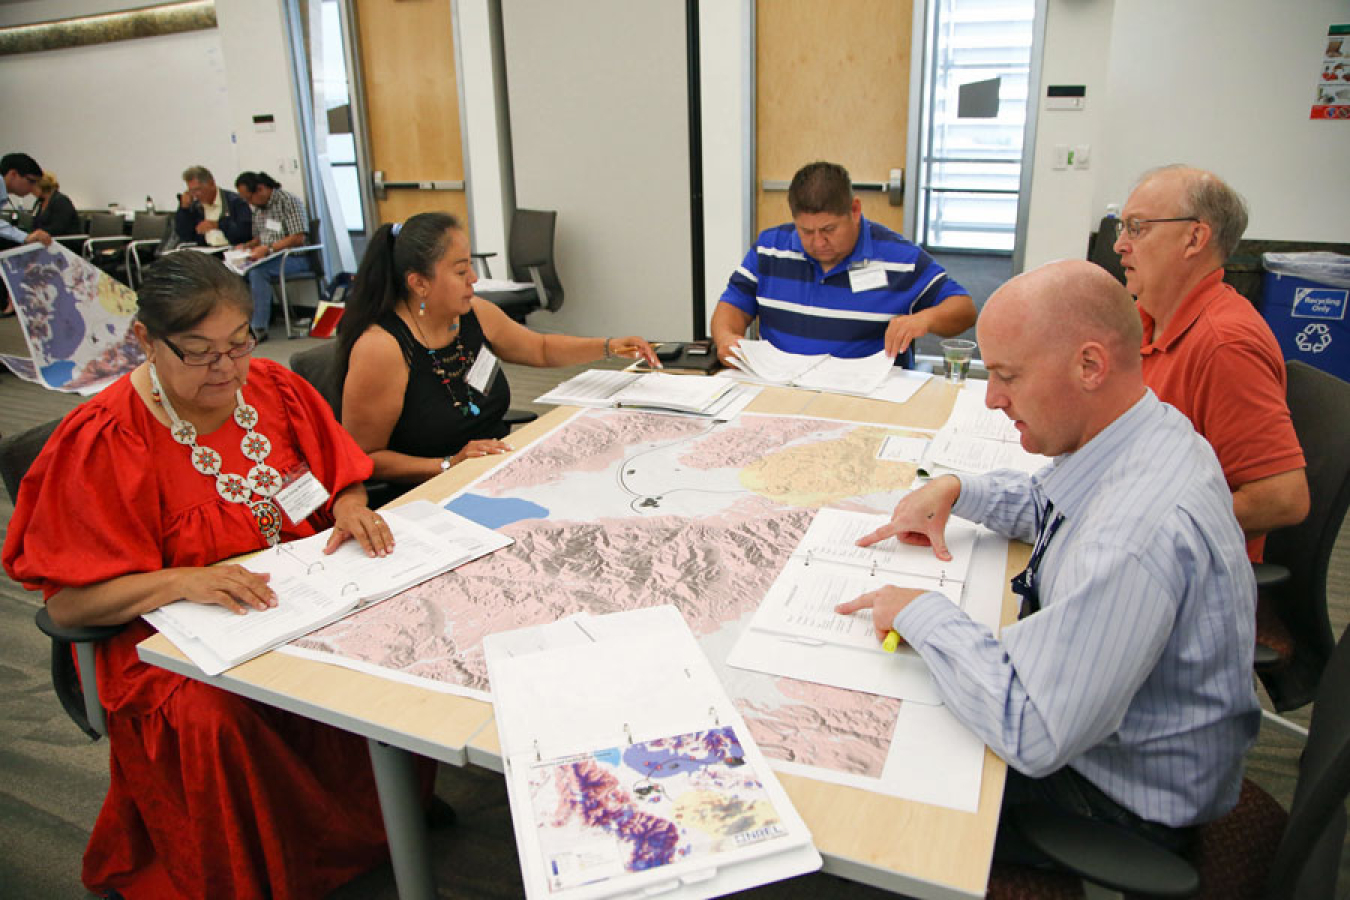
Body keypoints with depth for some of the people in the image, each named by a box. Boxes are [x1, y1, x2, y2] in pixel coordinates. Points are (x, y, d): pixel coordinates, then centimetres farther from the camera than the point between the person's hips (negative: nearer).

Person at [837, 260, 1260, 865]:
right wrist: (956, 489, -2)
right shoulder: (1150, 432, -7)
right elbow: (1048, 504, 15)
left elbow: (1031, 733, -37)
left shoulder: (1138, 533, -39)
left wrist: (922, 613, -26)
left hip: (1129, 798, -8)